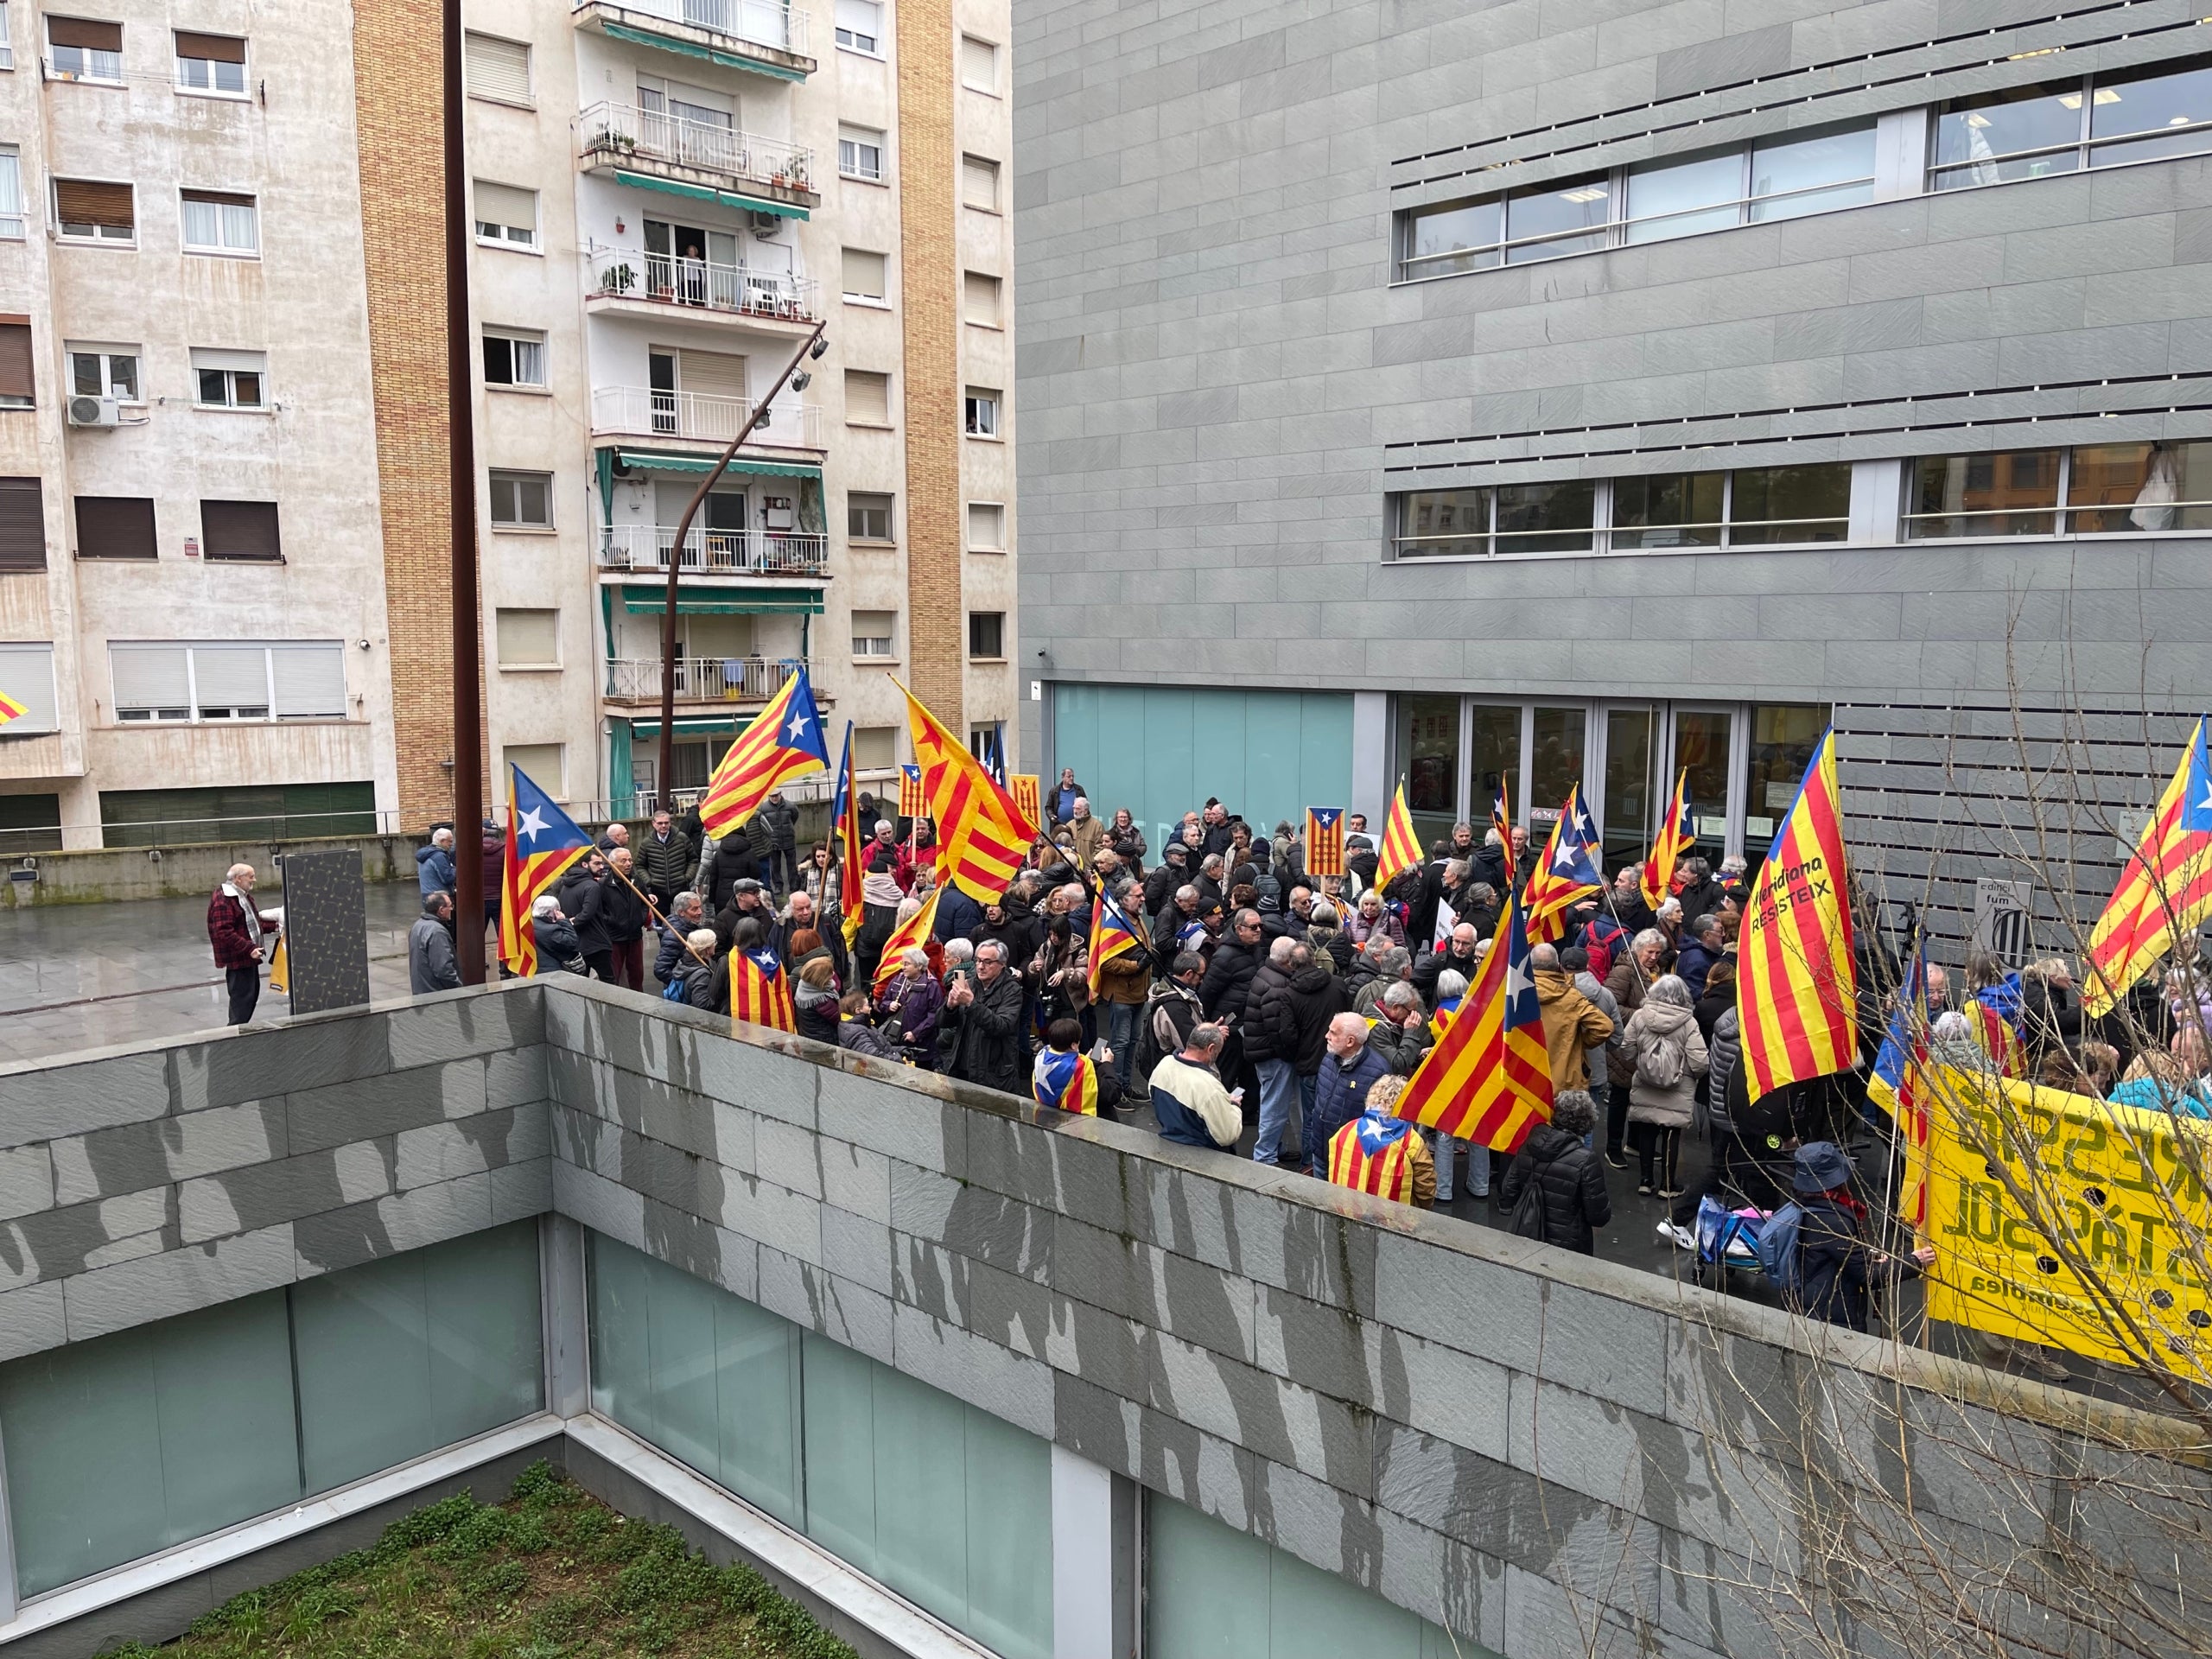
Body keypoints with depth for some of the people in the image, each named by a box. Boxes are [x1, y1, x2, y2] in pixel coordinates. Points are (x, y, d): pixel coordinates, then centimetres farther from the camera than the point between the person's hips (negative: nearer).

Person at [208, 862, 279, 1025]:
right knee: (243, 996, -9)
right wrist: (249, 948, -30)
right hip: (237, 959, -11)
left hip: (249, 957, 11)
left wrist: (273, 926, 9)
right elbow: (224, 933, -26)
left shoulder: (244, 896, 16)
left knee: (252, 993, 16)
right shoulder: (223, 900, -19)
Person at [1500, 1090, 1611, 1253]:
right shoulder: (1585, 1160, -20)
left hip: (1525, 1240, 4)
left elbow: (1508, 1191, 3)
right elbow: (1599, 1216, -14)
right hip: (1568, 1248, -4)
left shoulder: (1528, 1146, -5)